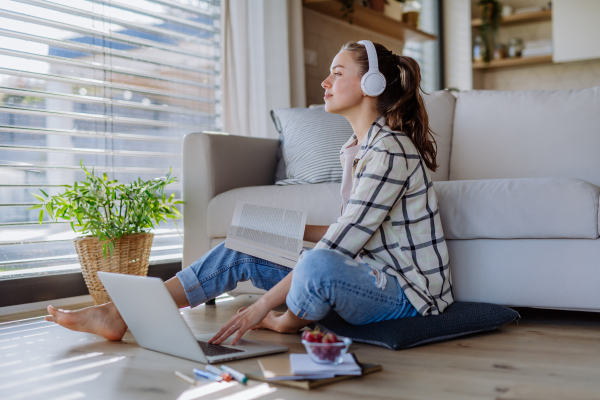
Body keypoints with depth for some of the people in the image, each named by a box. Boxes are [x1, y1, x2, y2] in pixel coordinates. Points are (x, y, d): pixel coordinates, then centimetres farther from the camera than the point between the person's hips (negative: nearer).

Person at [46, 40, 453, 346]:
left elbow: (340, 245, -25)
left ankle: (287, 323, -4)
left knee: (319, 266, -40)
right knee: (239, 250, 1)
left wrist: (262, 306, -26)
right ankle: (120, 315, -2)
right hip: (367, 274, 9)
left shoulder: (390, 150, -19)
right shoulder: (354, 149, 12)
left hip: (407, 289, -9)